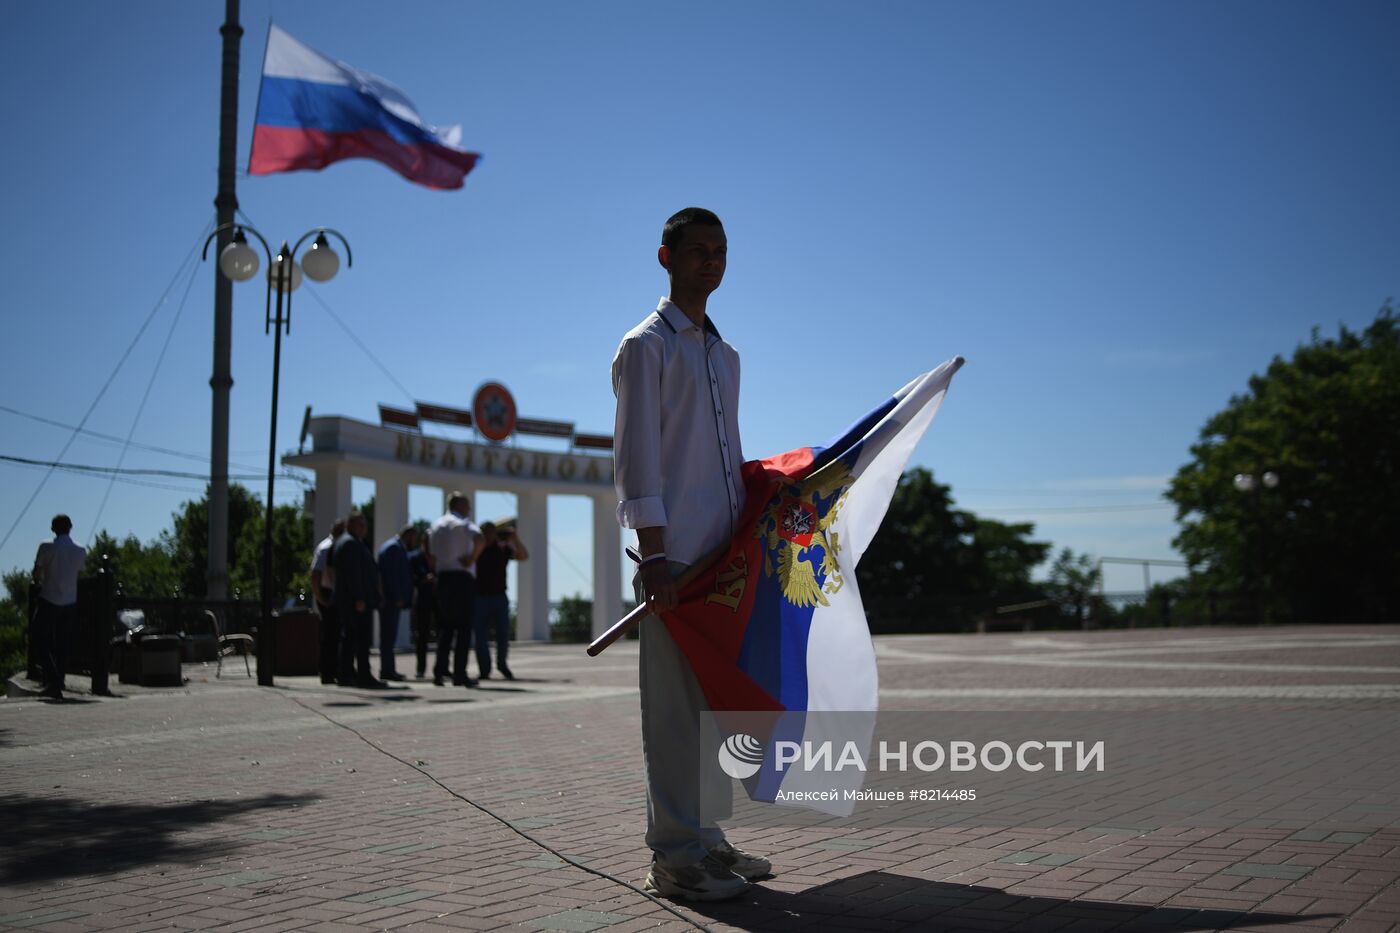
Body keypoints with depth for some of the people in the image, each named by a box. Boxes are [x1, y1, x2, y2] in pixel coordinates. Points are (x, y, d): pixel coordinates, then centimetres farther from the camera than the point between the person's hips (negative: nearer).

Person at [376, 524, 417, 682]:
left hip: (388, 600, 11)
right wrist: (398, 598, -21)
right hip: (391, 599, -11)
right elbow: (392, 574, -20)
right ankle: (387, 670, -9)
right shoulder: (394, 547, -11)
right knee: (389, 635, -9)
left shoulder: (391, 546, 22)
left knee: (388, 635, 12)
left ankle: (388, 669, 15)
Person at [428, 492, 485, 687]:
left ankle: (439, 672, 4)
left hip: (443, 578, 6)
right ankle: (459, 674, -4)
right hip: (462, 577, -6)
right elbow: (480, 539, -25)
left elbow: (432, 555, 14)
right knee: (463, 627, -2)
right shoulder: (464, 523, -5)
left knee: (445, 627, 11)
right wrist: (472, 559, -13)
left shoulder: (436, 525, 15)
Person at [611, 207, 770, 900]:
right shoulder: (646, 346, -1)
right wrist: (654, 556, -16)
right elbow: (636, 458, -9)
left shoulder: (725, 354, 22)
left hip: (725, 555, 8)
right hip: (673, 555, -8)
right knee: (675, 704, -5)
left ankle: (707, 838, 20)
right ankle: (673, 855, 1)